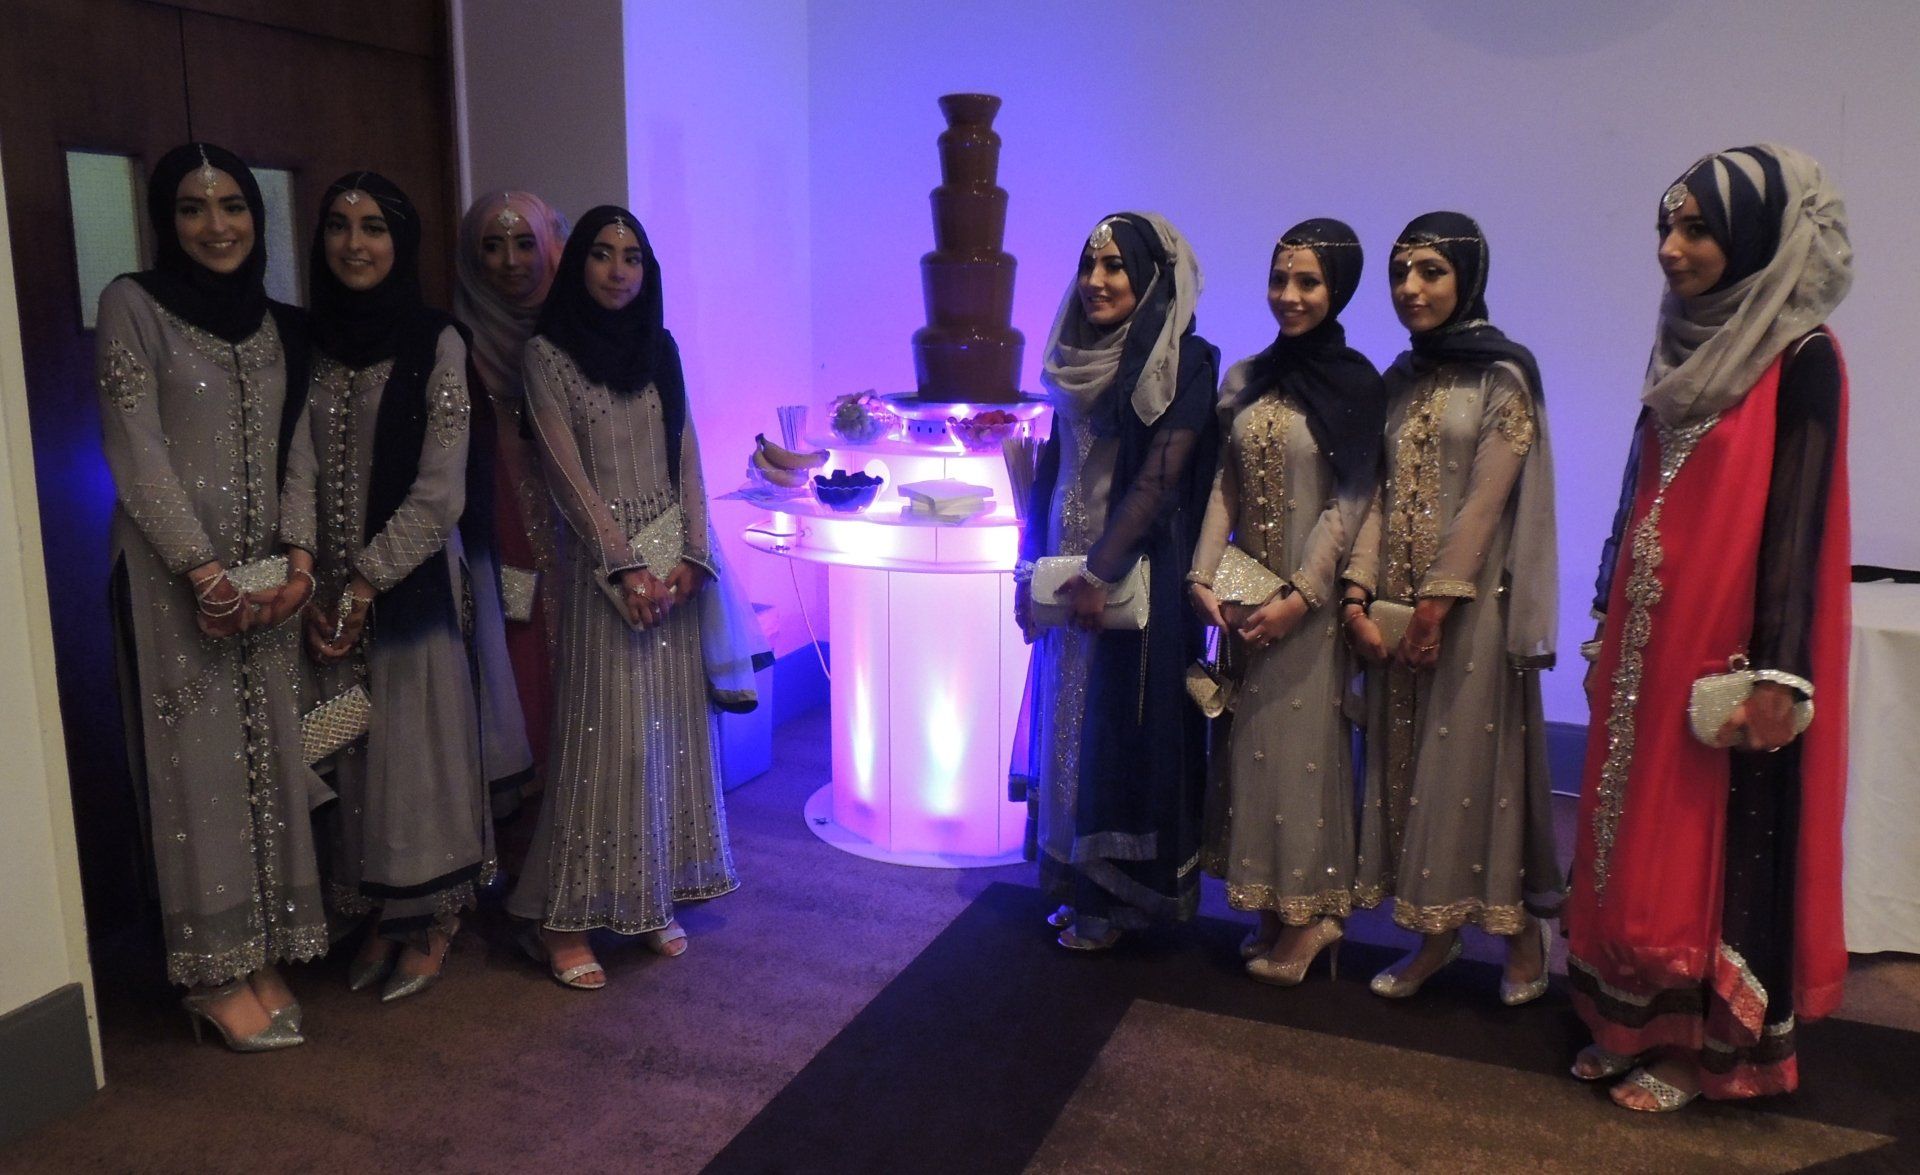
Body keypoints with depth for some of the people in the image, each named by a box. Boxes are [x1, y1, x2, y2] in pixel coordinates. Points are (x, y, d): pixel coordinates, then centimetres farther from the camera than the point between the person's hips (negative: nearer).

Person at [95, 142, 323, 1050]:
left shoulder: (281, 325, 12)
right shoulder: (134, 304, -2)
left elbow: (296, 456, 10)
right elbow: (136, 455, -8)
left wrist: (297, 555, -5)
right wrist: (205, 571, -14)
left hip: (269, 575, 5)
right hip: (176, 574, -5)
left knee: (269, 756, 7)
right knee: (196, 764, 0)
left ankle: (266, 955, 18)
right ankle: (215, 973, 11)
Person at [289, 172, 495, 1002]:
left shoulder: (436, 344, -6)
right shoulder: (310, 342, 8)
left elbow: (439, 495, -11)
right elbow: (302, 472, 3)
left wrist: (365, 585, -12)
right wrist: (312, 590, -7)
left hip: (413, 581, -4)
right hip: (333, 586, 4)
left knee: (418, 741, 3)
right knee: (350, 747, 9)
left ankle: (432, 921, 19)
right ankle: (379, 918, 24)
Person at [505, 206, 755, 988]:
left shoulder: (660, 350, 12)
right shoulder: (548, 354, -2)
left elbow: (685, 457, 8)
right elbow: (567, 471, -8)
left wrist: (691, 556, -5)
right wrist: (627, 566, -14)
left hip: (675, 562, 5)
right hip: (602, 561, -5)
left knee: (672, 730, 6)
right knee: (604, 736, -6)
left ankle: (654, 898, 18)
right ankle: (566, 921, 4)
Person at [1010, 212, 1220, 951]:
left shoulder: (1185, 364, -9)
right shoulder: (1079, 361, 10)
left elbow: (1159, 478, -17)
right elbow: (1053, 469, 13)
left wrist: (1100, 572, -21)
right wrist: (1028, 567, 9)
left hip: (1139, 577, -7)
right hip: (1070, 576, 7)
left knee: (1126, 725, 1)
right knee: (1070, 724, 11)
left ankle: (1120, 897, 16)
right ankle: (1082, 884, 25)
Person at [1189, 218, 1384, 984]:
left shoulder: (1356, 385, -7)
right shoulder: (1246, 379, 8)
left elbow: (1350, 504, -11)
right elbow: (1225, 486, 6)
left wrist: (1299, 596, -18)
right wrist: (1205, 574, -6)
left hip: (1311, 597, -5)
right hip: (1244, 594, 5)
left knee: (1304, 742, 2)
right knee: (1252, 741, 10)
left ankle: (1309, 914, 16)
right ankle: (1274, 906, 24)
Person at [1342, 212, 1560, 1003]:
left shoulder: (1504, 376, -5)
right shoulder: (1400, 379, 11)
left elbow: (1487, 500, -12)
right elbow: (1381, 494, 6)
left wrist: (1438, 605, -16)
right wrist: (1358, 593, -5)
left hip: (1473, 603, -5)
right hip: (1397, 602, 6)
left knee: (1478, 756, 0)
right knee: (1408, 758, 8)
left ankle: (1522, 934, 16)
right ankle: (1436, 931, 20)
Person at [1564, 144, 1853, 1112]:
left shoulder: (1800, 357, -10)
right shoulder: (1685, 348, 11)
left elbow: (1798, 518, -16)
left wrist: (1779, 671, -20)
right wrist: (1608, 625, 16)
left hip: (1727, 646, -7)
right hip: (1650, 642, 7)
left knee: (1714, 846, 2)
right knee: (1638, 837, 12)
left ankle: (1706, 1044, 16)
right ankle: (1639, 1023, 24)